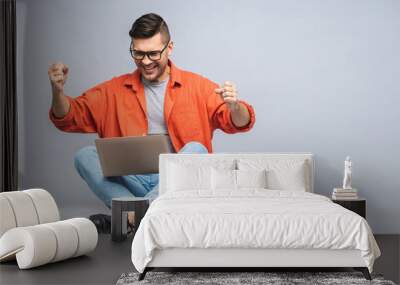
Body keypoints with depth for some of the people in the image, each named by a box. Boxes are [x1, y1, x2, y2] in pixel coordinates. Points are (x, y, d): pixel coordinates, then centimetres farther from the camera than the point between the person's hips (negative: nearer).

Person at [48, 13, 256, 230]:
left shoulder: (197, 86, 5)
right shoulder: (115, 89, 13)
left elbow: (239, 123, -4)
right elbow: (70, 119, 13)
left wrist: (234, 107, -28)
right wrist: (57, 90, -8)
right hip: (130, 179, 2)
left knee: (196, 149, -30)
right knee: (84, 155, -18)